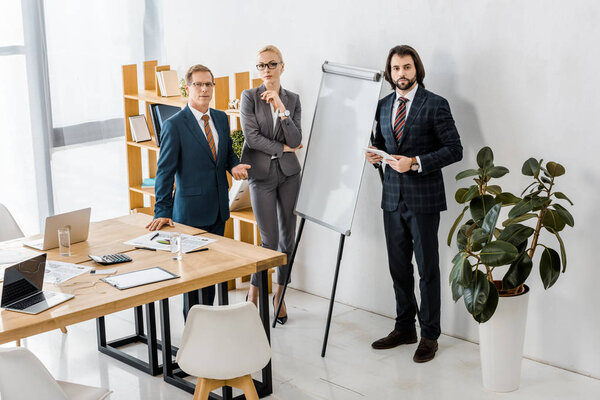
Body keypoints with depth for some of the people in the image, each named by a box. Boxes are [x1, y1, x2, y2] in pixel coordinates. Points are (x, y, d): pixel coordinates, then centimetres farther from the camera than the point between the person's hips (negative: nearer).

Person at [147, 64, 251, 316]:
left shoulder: (221, 118, 9)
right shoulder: (174, 125, -11)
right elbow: (165, 170, -12)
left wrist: (234, 165, -3)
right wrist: (162, 212, -16)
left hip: (218, 209, 6)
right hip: (192, 210, -6)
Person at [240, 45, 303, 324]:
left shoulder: (292, 99, 6)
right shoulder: (249, 96, -1)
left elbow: (296, 140, -5)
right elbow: (251, 136, -11)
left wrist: (281, 108, -14)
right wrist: (283, 148, -5)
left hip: (288, 173, 3)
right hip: (261, 174, -3)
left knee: (288, 237, 7)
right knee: (270, 240, -5)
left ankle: (280, 295, 21)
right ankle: (254, 292, 17)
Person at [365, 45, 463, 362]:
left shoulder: (435, 105, -7)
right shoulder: (383, 105, 11)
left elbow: (454, 149, -10)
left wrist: (415, 163, -20)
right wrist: (375, 154, 0)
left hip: (423, 197, -6)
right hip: (393, 197, 6)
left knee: (427, 269, 2)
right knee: (398, 267, 13)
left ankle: (429, 335, 12)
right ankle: (404, 328, 27)